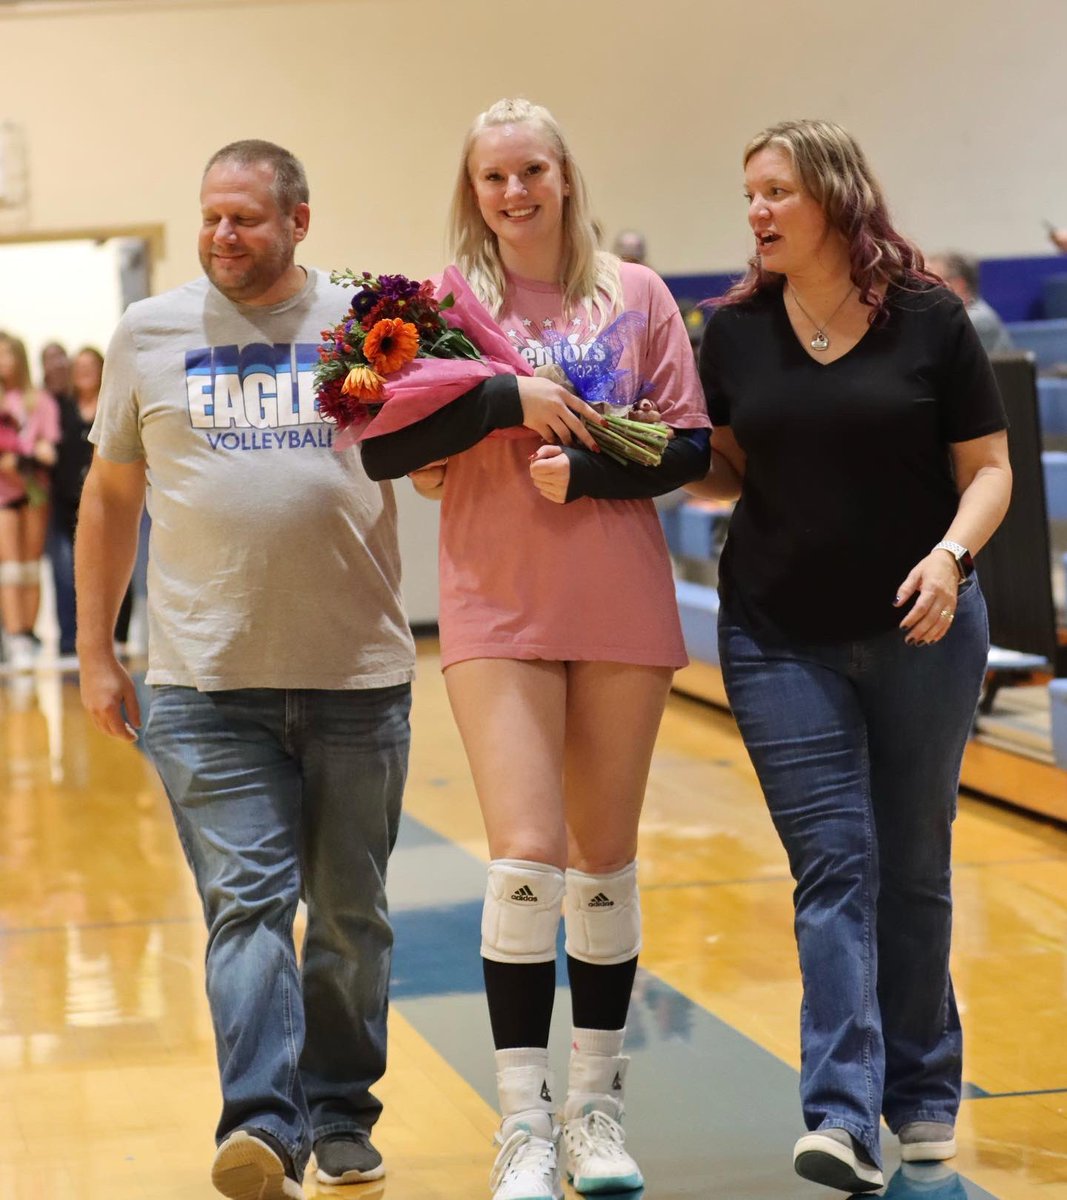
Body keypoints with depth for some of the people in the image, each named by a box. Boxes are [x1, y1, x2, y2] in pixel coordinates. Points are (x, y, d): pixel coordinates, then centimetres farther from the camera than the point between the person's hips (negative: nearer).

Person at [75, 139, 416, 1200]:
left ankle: (339, 1114, 23)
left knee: (351, 912, 10)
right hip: (208, 682, -1)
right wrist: (94, 652, 11)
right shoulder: (149, 335, 8)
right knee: (246, 899, -11)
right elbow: (110, 496, 14)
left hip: (358, 673, 1)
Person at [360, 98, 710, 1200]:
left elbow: (692, 446, 2)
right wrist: (507, 400, -15)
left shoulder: (633, 294, 5)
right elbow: (382, 450, -6)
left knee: (604, 862, 9)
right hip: (498, 613, -2)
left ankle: (596, 1107, 22)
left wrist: (586, 473, -13)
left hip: (622, 611, 2)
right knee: (525, 856, -11)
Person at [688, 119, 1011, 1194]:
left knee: (913, 866, 10)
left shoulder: (929, 320, -5)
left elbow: (989, 468, -2)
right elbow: (728, 472, 10)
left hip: (920, 631, -1)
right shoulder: (735, 331, 2)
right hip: (781, 639, 1)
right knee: (833, 864, -7)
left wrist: (951, 555, -18)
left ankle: (923, 1094, 25)